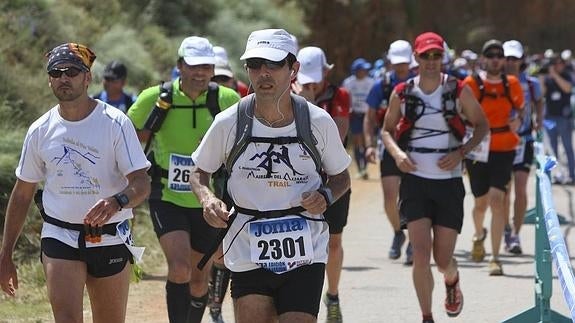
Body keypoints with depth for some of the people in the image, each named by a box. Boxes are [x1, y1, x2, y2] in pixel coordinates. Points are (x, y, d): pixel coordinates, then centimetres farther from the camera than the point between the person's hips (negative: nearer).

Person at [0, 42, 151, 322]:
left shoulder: (115, 123, -6)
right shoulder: (40, 130, 4)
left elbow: (141, 183, -11)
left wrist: (117, 201, -34)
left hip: (109, 239, -1)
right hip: (59, 236, 1)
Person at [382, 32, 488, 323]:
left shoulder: (459, 91, -2)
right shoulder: (402, 94, 0)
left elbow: (481, 125, 7)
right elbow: (388, 130, 12)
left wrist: (462, 151, -9)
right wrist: (397, 152, -9)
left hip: (448, 181, 0)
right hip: (415, 181, 0)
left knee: (443, 259, 3)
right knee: (421, 253, -12)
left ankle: (452, 281, 41)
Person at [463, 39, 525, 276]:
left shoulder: (512, 84, 3)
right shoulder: (472, 84, -3)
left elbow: (519, 107, 18)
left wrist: (518, 120, -3)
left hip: (504, 150, 0)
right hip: (478, 150, 0)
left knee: (497, 199, -14)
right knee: (481, 202, 11)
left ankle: (495, 258, -11)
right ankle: (479, 235, 47)